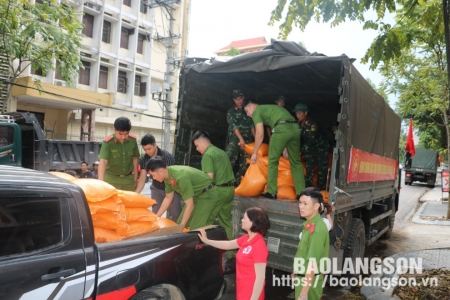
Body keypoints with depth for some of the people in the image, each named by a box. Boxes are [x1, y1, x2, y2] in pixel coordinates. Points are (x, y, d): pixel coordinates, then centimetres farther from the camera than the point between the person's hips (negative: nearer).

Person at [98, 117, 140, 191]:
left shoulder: (133, 140, -7)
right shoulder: (108, 142, -18)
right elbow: (103, 161, -29)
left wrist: (135, 177, 8)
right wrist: (100, 181, -41)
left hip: (129, 179, 3)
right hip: (112, 179, -3)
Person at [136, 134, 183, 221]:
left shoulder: (167, 157, -24)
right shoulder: (144, 159, -9)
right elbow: (142, 178, -8)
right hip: (157, 189, 4)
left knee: (175, 215, -5)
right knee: (155, 214, 2)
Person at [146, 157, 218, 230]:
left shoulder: (181, 177, -33)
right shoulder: (168, 175, -6)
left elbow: (190, 205, -26)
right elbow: (168, 198, 9)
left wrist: (181, 226, -18)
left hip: (207, 194, -9)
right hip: (196, 195, 9)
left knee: (195, 228, -15)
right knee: (179, 224, 8)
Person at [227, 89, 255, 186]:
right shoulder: (231, 112, 8)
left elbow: (252, 126, 15)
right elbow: (233, 126, -7)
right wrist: (240, 138, -20)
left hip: (247, 141, 4)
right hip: (235, 140, -4)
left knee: (245, 164, 1)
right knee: (229, 161, -20)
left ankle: (236, 182, 10)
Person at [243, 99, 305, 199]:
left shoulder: (256, 111, 12)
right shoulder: (270, 108, 36)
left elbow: (260, 134, 1)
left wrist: (254, 153, 7)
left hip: (282, 128, -8)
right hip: (295, 128, 8)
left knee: (272, 161, 5)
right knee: (296, 162, 15)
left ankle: (271, 192, 6)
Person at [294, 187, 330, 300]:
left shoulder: (317, 230, -26)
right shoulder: (308, 224, 1)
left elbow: (312, 264, -26)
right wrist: (297, 271, 22)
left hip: (310, 280, -8)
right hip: (303, 277, 8)